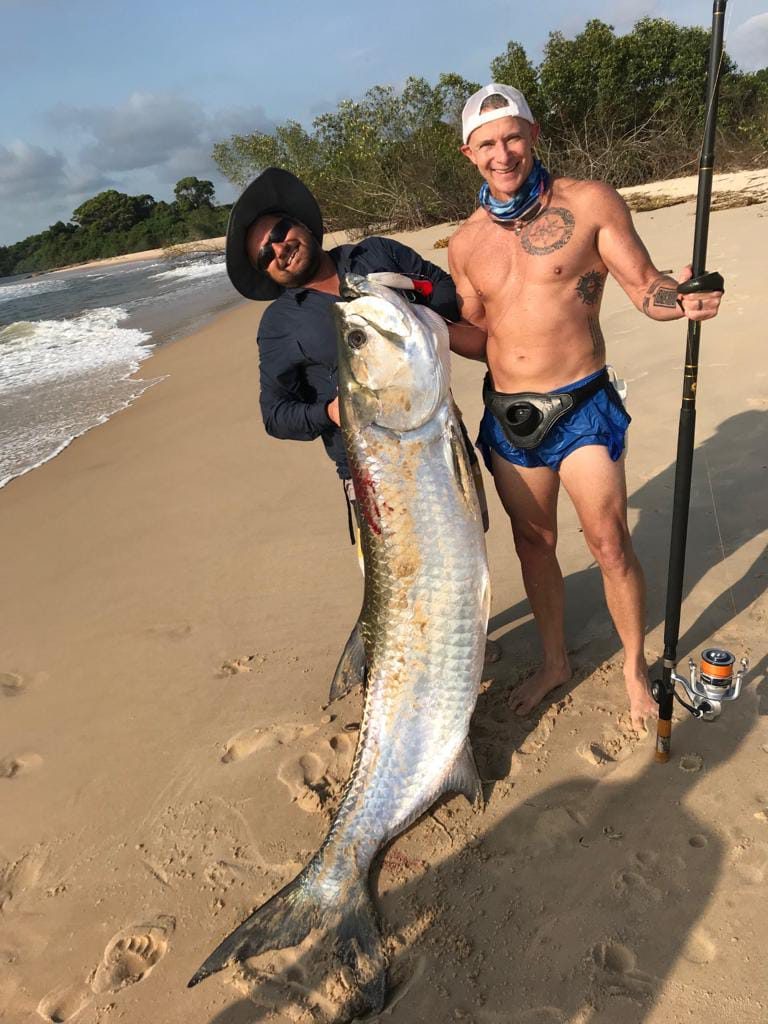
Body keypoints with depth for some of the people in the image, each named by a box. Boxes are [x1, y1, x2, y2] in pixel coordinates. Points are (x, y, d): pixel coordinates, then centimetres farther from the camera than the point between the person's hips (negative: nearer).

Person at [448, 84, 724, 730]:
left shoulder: (589, 204, -4)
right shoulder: (464, 244, 7)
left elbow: (646, 287, -5)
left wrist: (682, 299, -26)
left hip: (581, 409, -4)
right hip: (507, 416, 4)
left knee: (610, 545, -2)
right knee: (533, 543, 14)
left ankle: (635, 666, 23)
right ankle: (555, 661, 34)